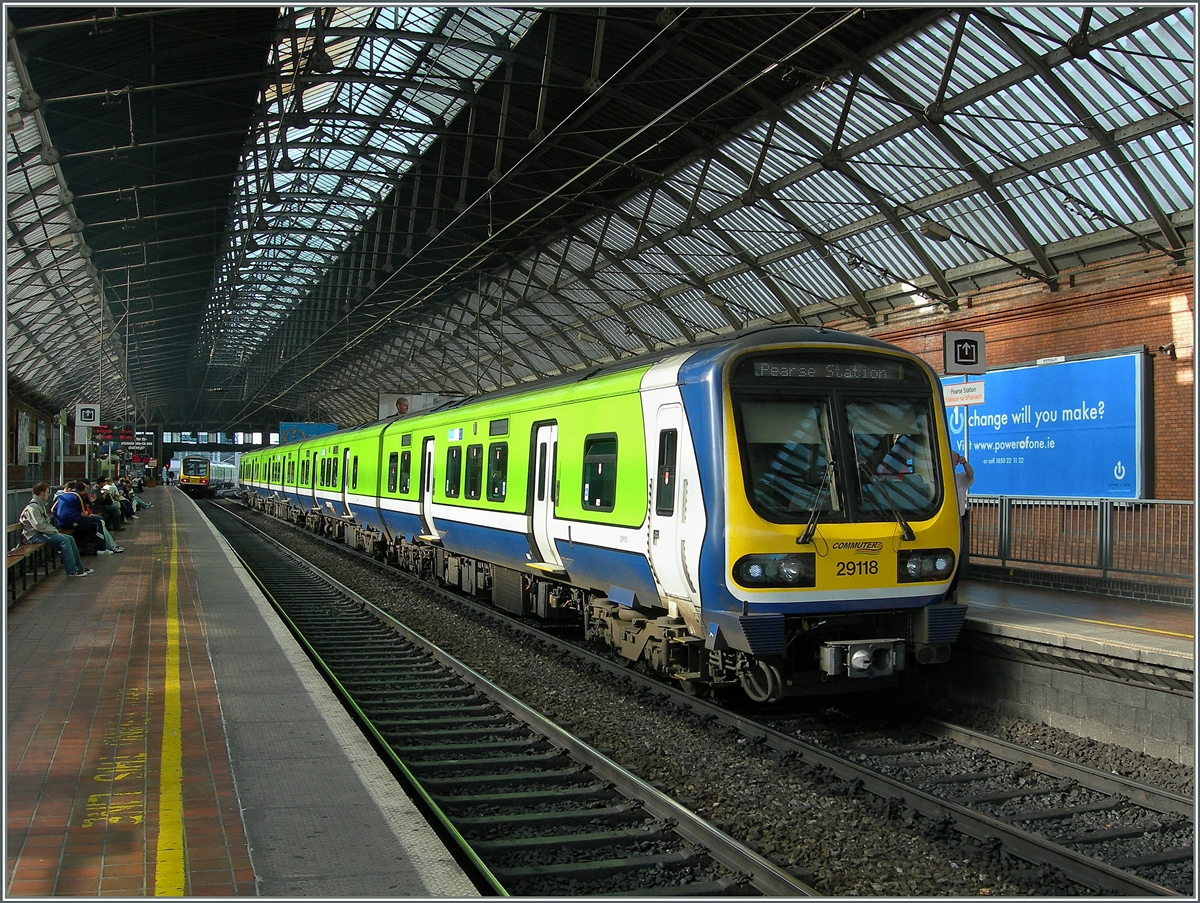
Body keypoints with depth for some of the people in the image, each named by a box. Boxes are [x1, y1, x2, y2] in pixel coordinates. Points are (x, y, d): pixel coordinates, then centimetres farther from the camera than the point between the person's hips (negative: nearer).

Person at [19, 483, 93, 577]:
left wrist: (54, 530, 4)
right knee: (64, 540, -23)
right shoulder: (33, 507, -16)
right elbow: (39, 526, -24)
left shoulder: (41, 505, 17)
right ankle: (72, 571, -21)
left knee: (70, 538, 0)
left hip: (43, 532, 10)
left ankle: (79, 567, 5)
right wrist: (54, 531, -15)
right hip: (35, 536, -10)